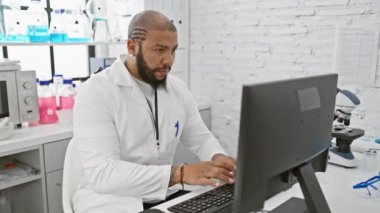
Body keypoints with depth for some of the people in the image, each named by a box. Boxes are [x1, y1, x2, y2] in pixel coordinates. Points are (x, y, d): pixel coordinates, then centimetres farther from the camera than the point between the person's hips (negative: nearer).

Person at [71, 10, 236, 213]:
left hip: (163, 194, 4)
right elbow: (102, 174, -26)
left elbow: (201, 138, 11)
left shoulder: (178, 89, 1)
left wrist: (217, 157, -13)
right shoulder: (95, 92, -18)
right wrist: (179, 173, -35)